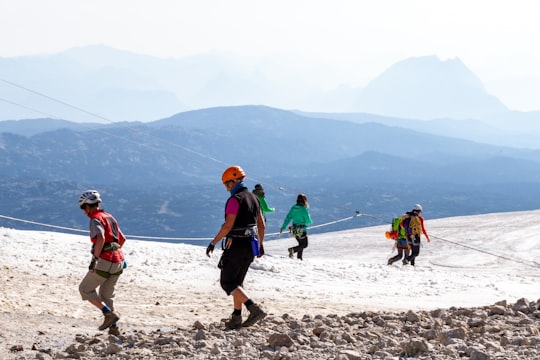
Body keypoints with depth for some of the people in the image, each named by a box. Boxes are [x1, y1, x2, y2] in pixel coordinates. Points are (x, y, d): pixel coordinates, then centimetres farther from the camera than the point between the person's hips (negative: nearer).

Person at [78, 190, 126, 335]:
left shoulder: (96, 219, -9)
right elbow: (122, 239, 28)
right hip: (118, 261, 8)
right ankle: (113, 327, 10)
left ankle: (109, 314, -7)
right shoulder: (110, 217, 18)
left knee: (85, 289, 6)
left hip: (105, 262, -8)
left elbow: (100, 239, -27)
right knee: (106, 296, 18)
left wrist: (95, 258, -22)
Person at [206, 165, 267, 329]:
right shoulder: (253, 198, 11)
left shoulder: (234, 200, -15)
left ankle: (254, 309, -19)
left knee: (227, 282, -4)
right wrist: (260, 245, 26)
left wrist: (213, 243, -15)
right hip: (250, 246, 9)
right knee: (237, 282, 17)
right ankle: (236, 318, 15)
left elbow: (228, 226, -22)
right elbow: (261, 225, 16)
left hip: (236, 245, -9)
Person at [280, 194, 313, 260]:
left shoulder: (293, 208, -1)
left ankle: (299, 257, 17)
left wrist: (283, 227, 2)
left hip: (294, 229, 6)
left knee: (301, 244, 22)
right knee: (304, 244, 7)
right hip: (302, 230, -6)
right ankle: (293, 250, -15)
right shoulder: (304, 210, -18)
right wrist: (310, 222, 10)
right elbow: (308, 221, -14)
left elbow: (288, 218, -1)